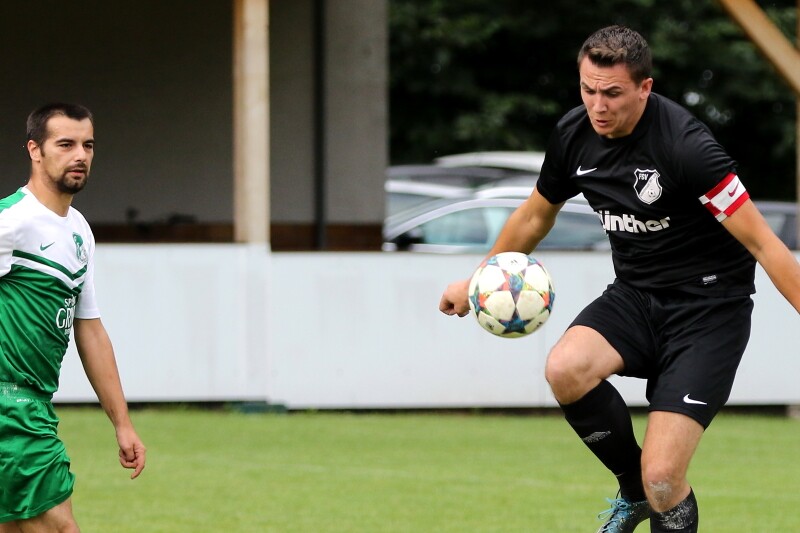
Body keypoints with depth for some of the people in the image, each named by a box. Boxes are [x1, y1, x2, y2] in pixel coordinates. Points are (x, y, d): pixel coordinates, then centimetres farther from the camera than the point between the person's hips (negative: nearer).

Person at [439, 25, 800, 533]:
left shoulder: (685, 145, -23)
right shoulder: (574, 135, -3)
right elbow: (536, 215, 18)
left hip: (709, 305, -6)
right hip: (636, 295, 6)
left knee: (661, 479, -18)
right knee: (565, 369, -26)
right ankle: (633, 489, 1)